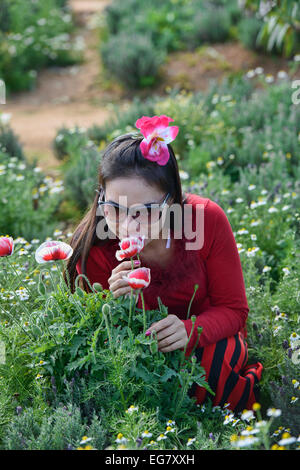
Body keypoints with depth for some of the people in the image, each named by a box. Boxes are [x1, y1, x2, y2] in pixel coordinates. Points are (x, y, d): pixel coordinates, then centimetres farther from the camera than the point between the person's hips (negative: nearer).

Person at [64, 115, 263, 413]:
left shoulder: (207, 219, -24)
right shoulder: (92, 246, -24)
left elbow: (232, 308, -13)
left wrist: (189, 331, -37)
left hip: (204, 336, -1)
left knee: (214, 365, -34)